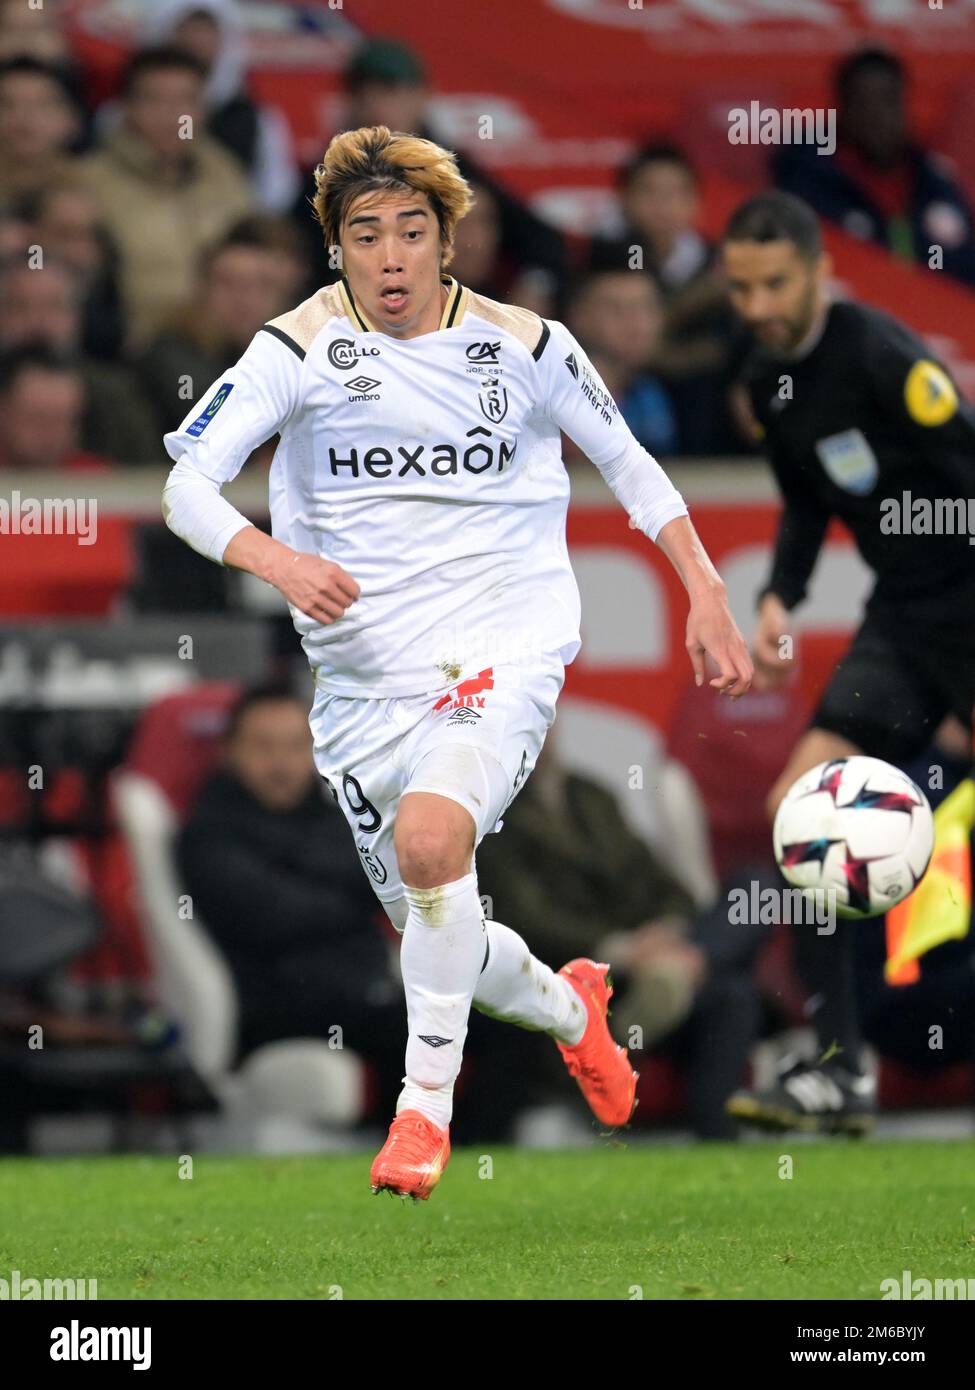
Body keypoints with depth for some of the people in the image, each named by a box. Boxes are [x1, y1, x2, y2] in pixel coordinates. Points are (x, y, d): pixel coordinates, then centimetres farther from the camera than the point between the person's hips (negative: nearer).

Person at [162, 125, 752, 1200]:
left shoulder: (523, 344, 2)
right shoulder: (299, 350, -2)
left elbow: (627, 463, 16)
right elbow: (187, 484, -11)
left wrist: (706, 593, 9)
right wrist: (273, 559, -29)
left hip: (504, 653, -2)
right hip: (362, 678, 2)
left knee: (430, 836, -31)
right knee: (431, 938, 10)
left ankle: (426, 1101, -17)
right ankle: (571, 1008, 44)